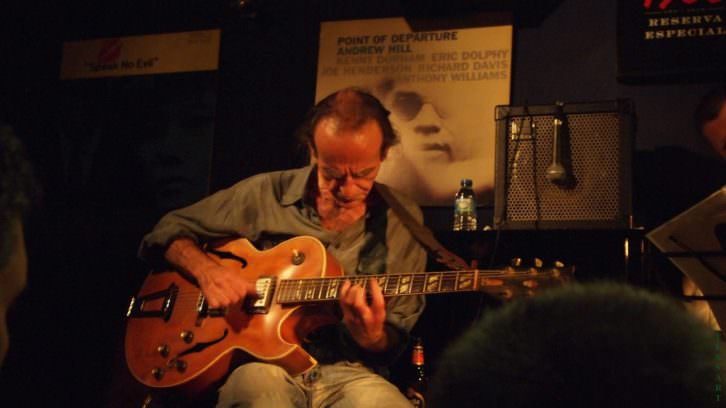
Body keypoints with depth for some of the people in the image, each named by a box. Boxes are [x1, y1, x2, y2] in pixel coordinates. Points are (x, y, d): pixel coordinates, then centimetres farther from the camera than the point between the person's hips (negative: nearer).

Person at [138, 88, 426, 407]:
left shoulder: (402, 221, 4)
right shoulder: (266, 194, 3)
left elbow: (394, 343, 6)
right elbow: (167, 232, 13)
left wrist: (372, 338, -18)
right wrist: (206, 270, -8)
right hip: (260, 361, 1)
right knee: (257, 382, -38)